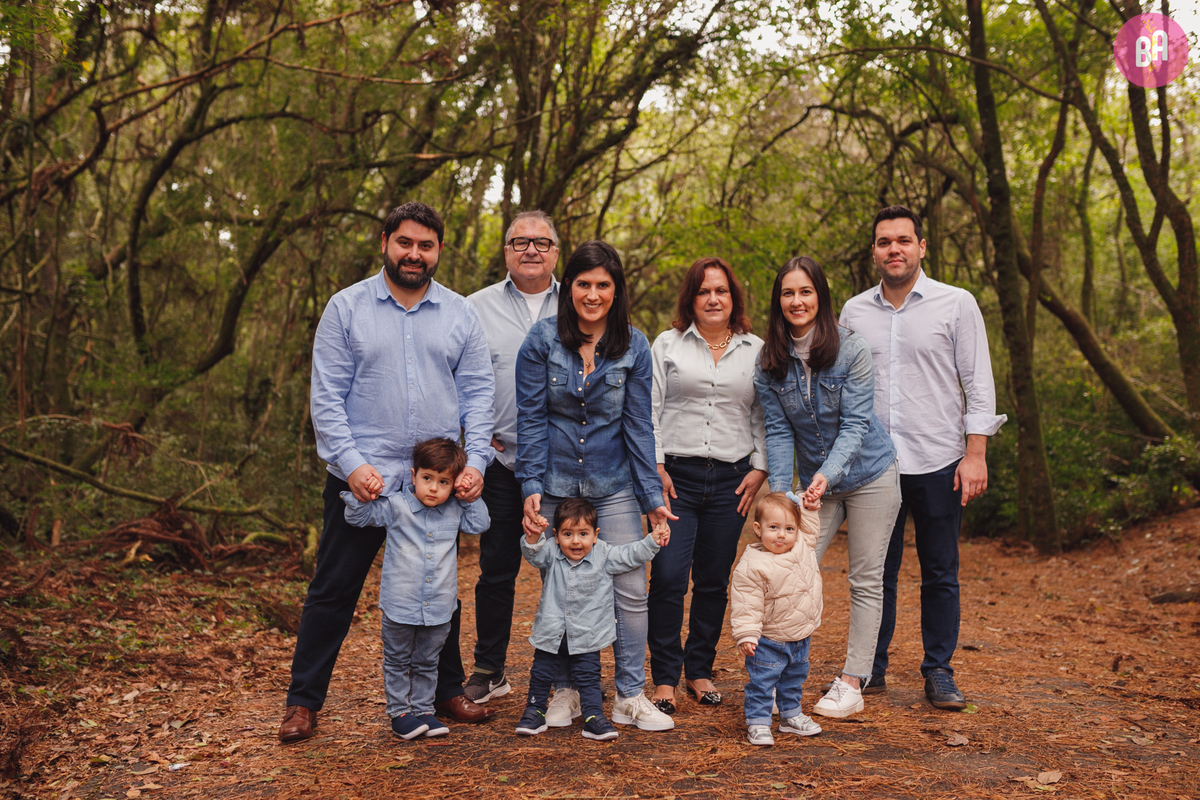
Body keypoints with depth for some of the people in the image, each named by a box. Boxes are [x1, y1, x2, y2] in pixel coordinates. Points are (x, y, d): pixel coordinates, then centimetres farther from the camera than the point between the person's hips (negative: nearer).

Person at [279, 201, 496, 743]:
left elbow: (477, 393, 5)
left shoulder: (461, 315, 7)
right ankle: (303, 701, 18)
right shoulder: (346, 308, 0)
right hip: (361, 478, -2)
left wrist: (475, 461, -8)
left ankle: (447, 692, 29)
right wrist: (351, 463, -14)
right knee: (333, 591, 5)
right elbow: (326, 396, -4)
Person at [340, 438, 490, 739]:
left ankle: (423, 709, 28)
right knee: (397, 661, 10)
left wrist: (470, 497, -2)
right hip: (400, 605, -3)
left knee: (427, 663, 16)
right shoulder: (396, 506, -9)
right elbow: (359, 516, -6)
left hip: (439, 607, 3)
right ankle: (399, 712, 23)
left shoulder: (454, 511, 1)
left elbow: (480, 524, 9)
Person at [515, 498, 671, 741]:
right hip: (551, 636, 1)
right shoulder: (551, 556, -6)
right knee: (541, 675, 14)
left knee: (588, 679, 5)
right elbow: (533, 553, -21)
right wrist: (533, 536, -42)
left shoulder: (604, 556, -6)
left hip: (587, 638, -1)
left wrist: (653, 540, -17)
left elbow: (632, 555, -4)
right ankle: (534, 712, 30)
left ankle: (594, 717, 14)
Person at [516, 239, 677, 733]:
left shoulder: (634, 346, -1)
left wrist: (652, 497, -2)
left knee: (630, 590, -1)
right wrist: (530, 488, -12)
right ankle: (565, 693, 22)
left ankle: (631, 697, 13)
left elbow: (638, 424, 1)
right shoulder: (542, 341, -5)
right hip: (555, 484, -1)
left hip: (614, 487, 1)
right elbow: (531, 419, -5)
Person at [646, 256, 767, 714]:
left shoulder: (755, 351, 11)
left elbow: (763, 416, 13)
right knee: (668, 578, -9)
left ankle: (700, 671, 22)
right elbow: (650, 409, 5)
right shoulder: (667, 345, 7)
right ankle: (665, 679, 3)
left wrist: (760, 468, 3)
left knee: (714, 581, 7)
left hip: (731, 479, 2)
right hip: (677, 476, -1)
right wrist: (656, 467, -3)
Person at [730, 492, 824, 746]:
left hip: (800, 638, 7)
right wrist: (746, 634, -24)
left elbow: (809, 528, 20)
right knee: (762, 682, 0)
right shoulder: (752, 565, -24)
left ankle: (791, 716, 40)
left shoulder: (803, 547, -5)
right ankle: (757, 723, 14)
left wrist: (808, 504, 7)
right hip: (768, 642, -7)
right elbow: (747, 604, -21)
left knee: (794, 680, 23)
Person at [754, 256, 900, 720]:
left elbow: (855, 423, -18)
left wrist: (828, 474, -32)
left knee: (865, 581, 3)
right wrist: (779, 493, -16)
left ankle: (852, 683, 12)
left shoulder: (851, 351, -15)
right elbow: (778, 432, -5)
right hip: (816, 482, 3)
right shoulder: (770, 363, -5)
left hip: (870, 474, -3)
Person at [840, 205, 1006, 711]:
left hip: (937, 461, -2)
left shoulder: (956, 304, 0)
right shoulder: (854, 311, 8)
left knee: (940, 574, 6)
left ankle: (939, 672, 19)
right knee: (876, 571, 8)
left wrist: (975, 454, -8)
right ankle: (871, 668, 21)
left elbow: (979, 384, -1)